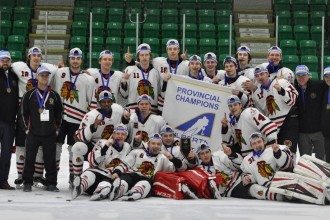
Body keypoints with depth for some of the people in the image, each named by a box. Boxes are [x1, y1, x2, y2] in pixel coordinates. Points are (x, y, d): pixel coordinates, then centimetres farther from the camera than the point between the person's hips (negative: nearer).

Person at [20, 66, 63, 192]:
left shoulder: (54, 95, 7)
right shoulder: (29, 95, 2)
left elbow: (59, 113, 13)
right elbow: (23, 112, 5)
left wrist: (57, 128, 8)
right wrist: (26, 128, 1)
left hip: (50, 134, 1)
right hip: (33, 134, -1)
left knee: (50, 159, 3)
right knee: (30, 159, 3)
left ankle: (51, 184, 11)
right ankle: (27, 183, 13)